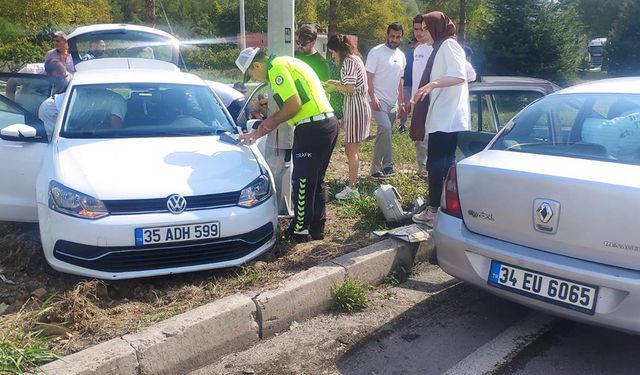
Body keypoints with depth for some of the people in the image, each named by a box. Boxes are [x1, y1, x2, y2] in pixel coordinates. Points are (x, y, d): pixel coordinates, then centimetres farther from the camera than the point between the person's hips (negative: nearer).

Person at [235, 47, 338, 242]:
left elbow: (294, 104, -19)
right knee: (316, 180, 17)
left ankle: (300, 230, 13)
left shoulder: (276, 67, -9)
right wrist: (255, 134, 23)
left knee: (303, 181, 2)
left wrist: (271, 121, -3)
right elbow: (285, 109, 24)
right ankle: (317, 227, 26)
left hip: (313, 129, -10)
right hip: (329, 123, 10)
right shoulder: (285, 64, 23)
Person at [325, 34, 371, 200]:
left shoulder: (348, 61, -15)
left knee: (351, 150, -5)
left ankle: (352, 189, 0)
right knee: (351, 149, 13)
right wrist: (338, 83, 12)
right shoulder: (354, 58, 15)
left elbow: (350, 88, -24)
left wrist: (335, 87, -8)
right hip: (358, 106, 10)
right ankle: (352, 184, 20)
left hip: (356, 108, -10)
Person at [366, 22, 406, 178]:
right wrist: (373, 97, -19)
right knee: (386, 128, -22)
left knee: (383, 133, 9)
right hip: (379, 100, -7)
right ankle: (387, 165, -13)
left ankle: (377, 167, 16)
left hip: (392, 102, 7)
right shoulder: (376, 52, -6)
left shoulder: (401, 56, 14)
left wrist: (401, 102, 18)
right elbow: (369, 76, -10)